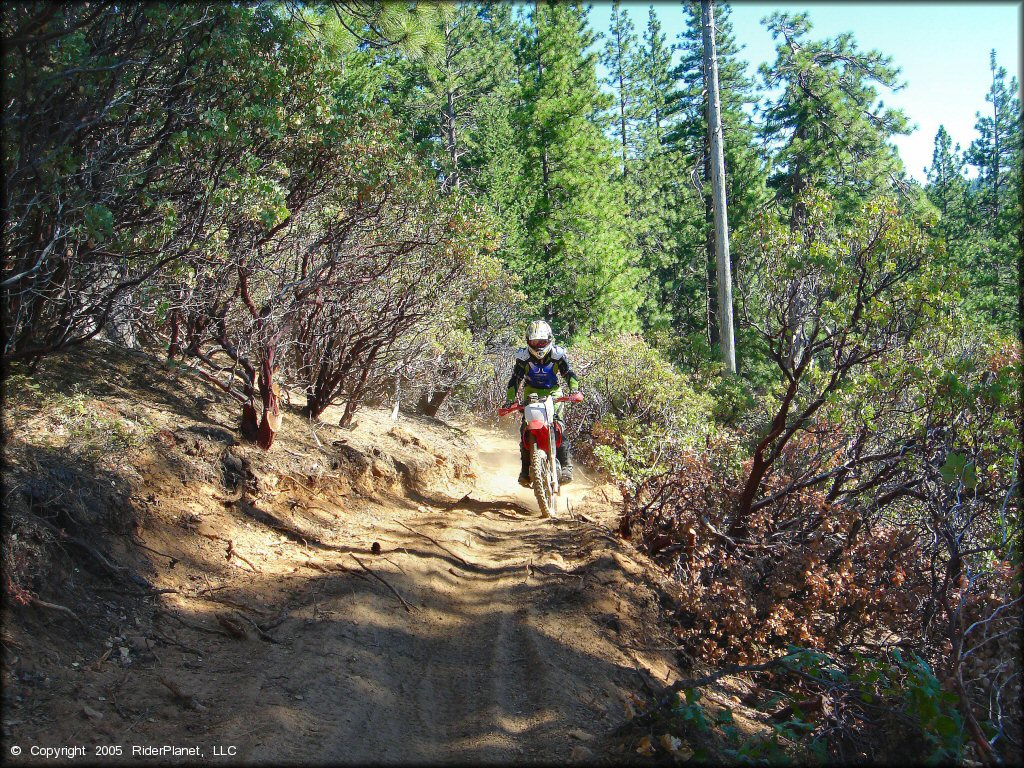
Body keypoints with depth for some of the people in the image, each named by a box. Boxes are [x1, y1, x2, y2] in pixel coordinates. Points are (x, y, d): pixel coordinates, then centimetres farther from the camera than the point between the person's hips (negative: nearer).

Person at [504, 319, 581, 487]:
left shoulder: (558, 354, -11)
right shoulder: (523, 357, -9)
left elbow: (569, 374, -10)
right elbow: (515, 379, -6)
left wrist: (574, 390, -29)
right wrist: (509, 400, -18)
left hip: (553, 393, -1)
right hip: (531, 395, 1)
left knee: (559, 428, -20)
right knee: (525, 429, -12)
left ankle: (566, 466, -13)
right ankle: (525, 469, -3)